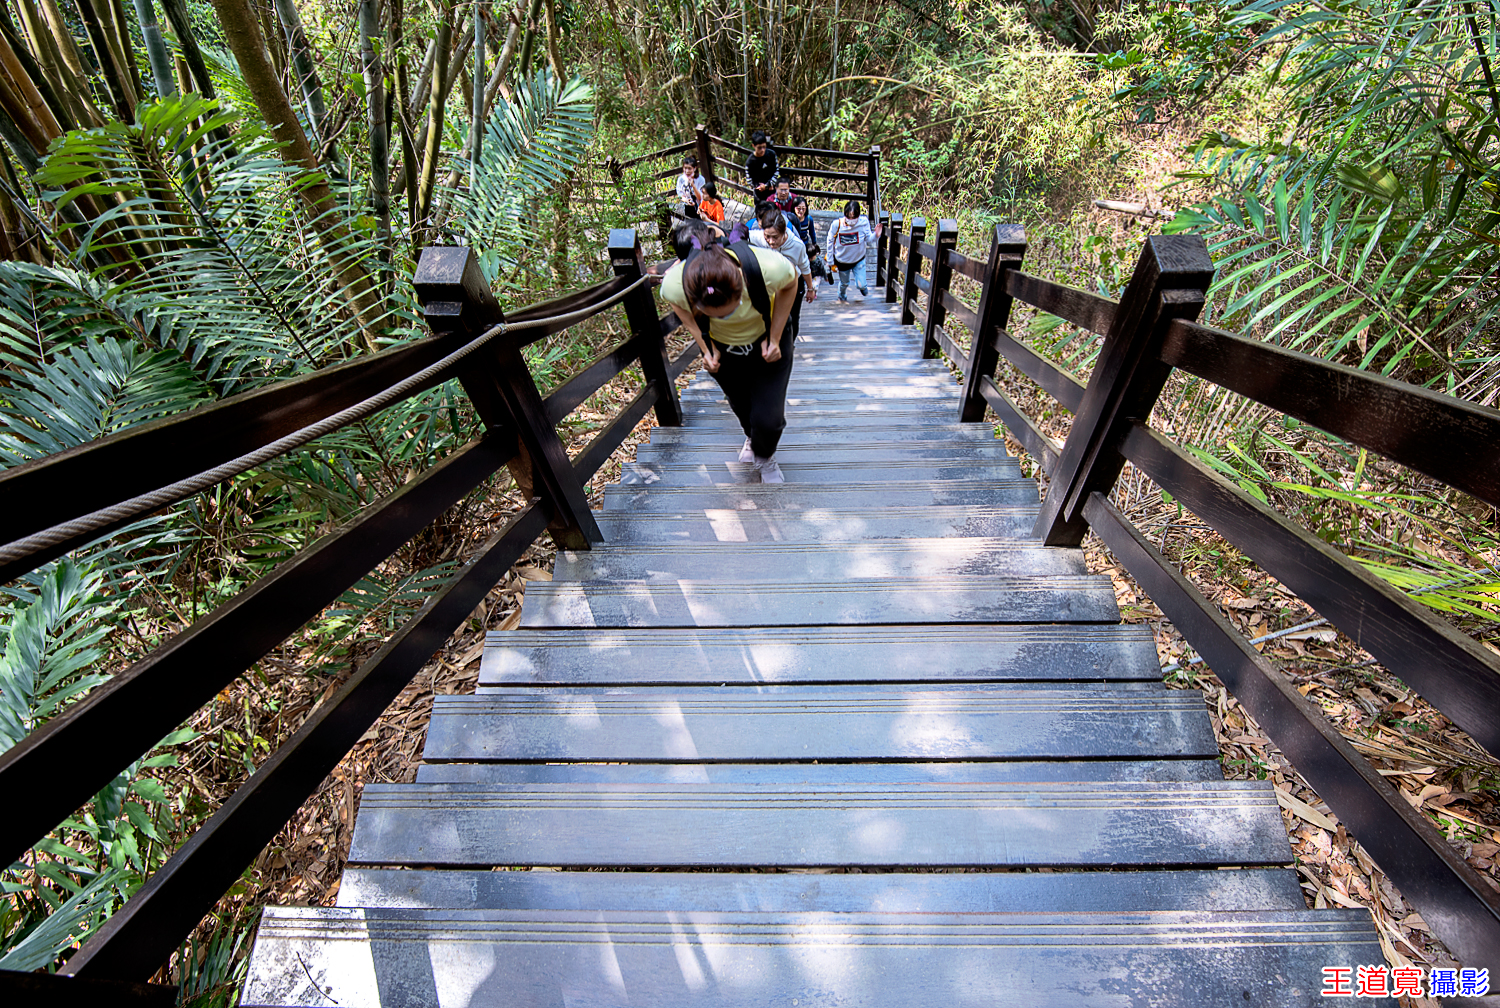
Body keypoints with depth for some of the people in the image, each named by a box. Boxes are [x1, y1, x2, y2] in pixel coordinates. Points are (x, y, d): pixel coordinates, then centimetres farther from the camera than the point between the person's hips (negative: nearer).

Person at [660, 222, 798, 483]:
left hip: (767, 340, -1)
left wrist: (774, 338, -18)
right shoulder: (674, 285, -36)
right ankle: (752, 437, 59)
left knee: (767, 418, -10)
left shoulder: (769, 268, -40)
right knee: (741, 407, 21)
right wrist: (705, 347, -16)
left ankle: (764, 457, 27)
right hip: (722, 347, 2)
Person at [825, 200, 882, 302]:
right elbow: (830, 243, -11)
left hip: (859, 259, 0)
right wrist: (830, 261, -3)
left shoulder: (864, 222, -25)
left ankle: (862, 286, 38)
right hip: (842, 260, 0)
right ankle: (842, 297, 59)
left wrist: (875, 235, -41)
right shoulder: (836, 225, -26)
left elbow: (869, 240, -16)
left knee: (861, 285, -4)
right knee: (844, 283, 22)